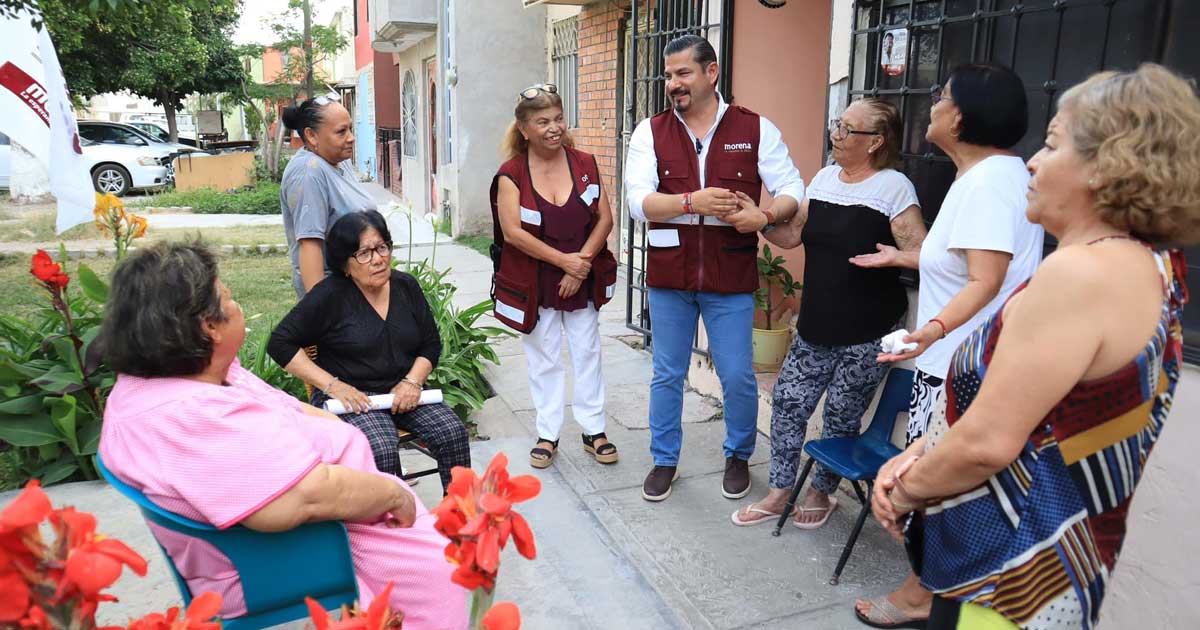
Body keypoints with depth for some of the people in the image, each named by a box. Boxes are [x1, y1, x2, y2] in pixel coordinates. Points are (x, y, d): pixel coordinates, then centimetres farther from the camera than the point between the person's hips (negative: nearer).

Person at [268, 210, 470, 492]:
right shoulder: (330, 295, -6)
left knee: (452, 431, -21)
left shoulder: (406, 286, 8)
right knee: (382, 449, -34)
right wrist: (332, 385, -12)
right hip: (350, 396, -4)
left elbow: (431, 344, 13)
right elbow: (281, 343, -5)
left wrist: (413, 381, -6)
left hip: (402, 392, 4)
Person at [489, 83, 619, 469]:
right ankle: (548, 434, 21)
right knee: (543, 358, 8)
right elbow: (512, 232, -16)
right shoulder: (511, 174, -8)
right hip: (535, 284, -2)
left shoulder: (584, 164, -1)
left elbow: (605, 219, -2)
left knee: (587, 353, 8)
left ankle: (593, 430, 22)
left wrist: (582, 262, -13)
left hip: (582, 279, 2)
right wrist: (564, 259, -18)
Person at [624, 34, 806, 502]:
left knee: (738, 377, 7)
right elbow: (637, 201, -10)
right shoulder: (651, 132, 1)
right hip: (668, 275, 1)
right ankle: (664, 460, 30)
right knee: (667, 375, 12)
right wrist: (692, 202, -25)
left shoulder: (756, 129, 0)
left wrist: (765, 215, -23)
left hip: (731, 277, -1)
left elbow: (793, 190, -2)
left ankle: (738, 456, 32)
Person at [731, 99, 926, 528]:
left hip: (867, 333, -5)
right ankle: (779, 492, 22)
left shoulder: (894, 187, -10)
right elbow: (792, 235, 9)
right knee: (787, 402, 6)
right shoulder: (824, 178, 9)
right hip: (816, 327, 6)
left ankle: (821, 492, 30)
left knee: (841, 417, 7)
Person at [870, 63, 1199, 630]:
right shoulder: (1146, 268, 6)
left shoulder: (1081, 272, -25)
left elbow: (987, 442, -26)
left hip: (1011, 578, -9)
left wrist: (906, 489, -8)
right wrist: (918, 455, 0)